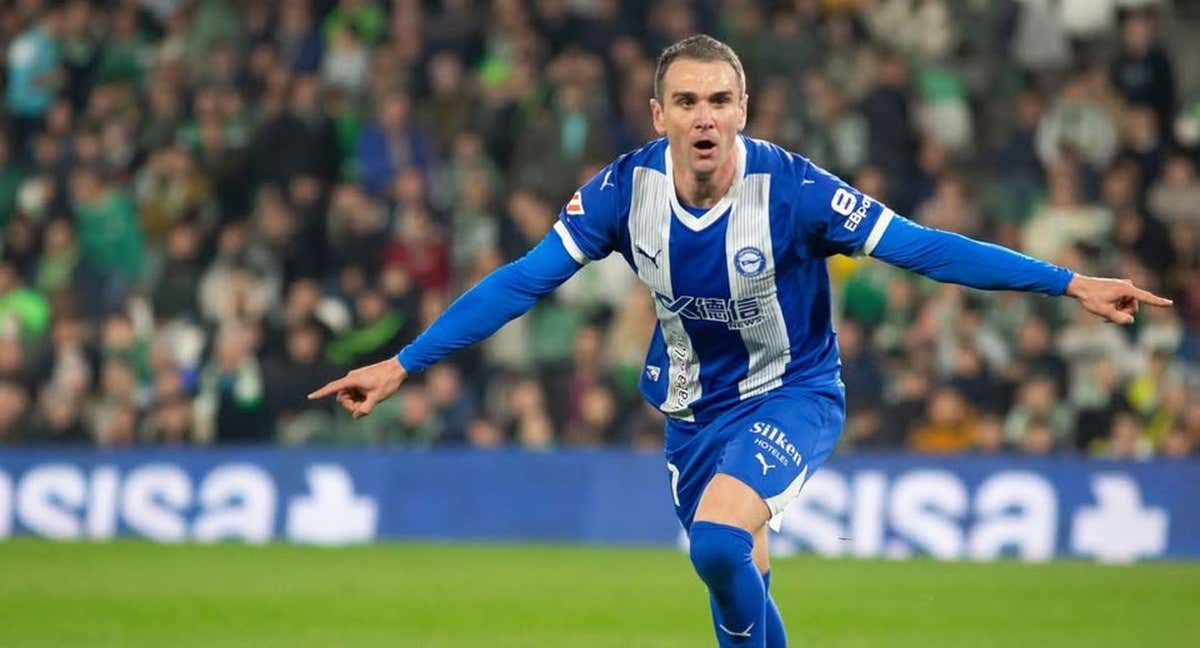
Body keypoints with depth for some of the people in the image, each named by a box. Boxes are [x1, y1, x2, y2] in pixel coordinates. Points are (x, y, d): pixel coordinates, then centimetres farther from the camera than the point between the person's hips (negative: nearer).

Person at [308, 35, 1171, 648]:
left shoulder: (790, 188, -25)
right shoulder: (626, 190, -16)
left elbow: (922, 248, -22)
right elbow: (522, 282, -9)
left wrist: (1070, 283, -26)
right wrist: (401, 366, -11)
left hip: (794, 394, -4)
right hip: (695, 409, 4)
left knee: (718, 539, -31)